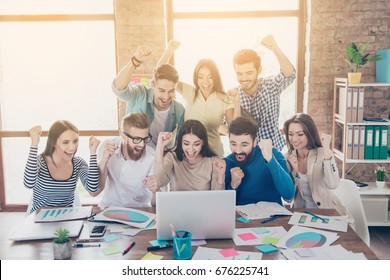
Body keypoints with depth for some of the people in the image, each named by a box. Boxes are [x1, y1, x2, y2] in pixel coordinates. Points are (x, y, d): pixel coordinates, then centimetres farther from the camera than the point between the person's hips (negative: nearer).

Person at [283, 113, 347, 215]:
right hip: (300, 211, 3)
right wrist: (294, 170, -14)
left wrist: (326, 148, -26)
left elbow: (332, 184, -26)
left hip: (326, 211, -2)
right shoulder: (288, 158, 1)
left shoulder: (322, 154, -9)